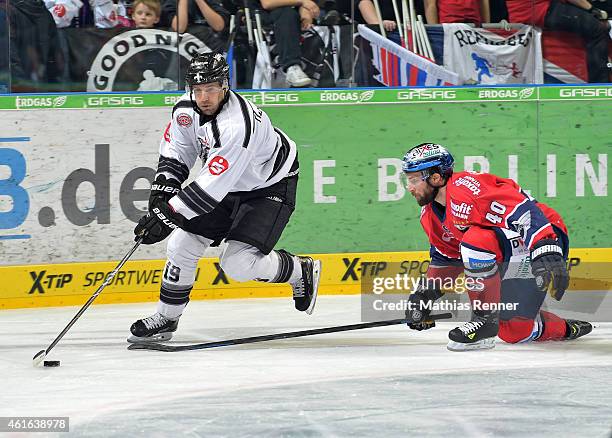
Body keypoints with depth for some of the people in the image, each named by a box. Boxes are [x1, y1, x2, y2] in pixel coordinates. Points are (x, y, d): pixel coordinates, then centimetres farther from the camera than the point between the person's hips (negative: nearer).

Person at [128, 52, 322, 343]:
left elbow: (210, 187, -38)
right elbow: (175, 154, 3)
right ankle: (166, 318, 15)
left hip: (270, 188, -8)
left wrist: (167, 216, -36)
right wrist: (162, 194, -11)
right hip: (227, 187, 8)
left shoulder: (238, 125, -37)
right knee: (183, 244, -1)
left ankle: (302, 272, 7)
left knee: (239, 264, -18)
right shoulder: (186, 109, -12)